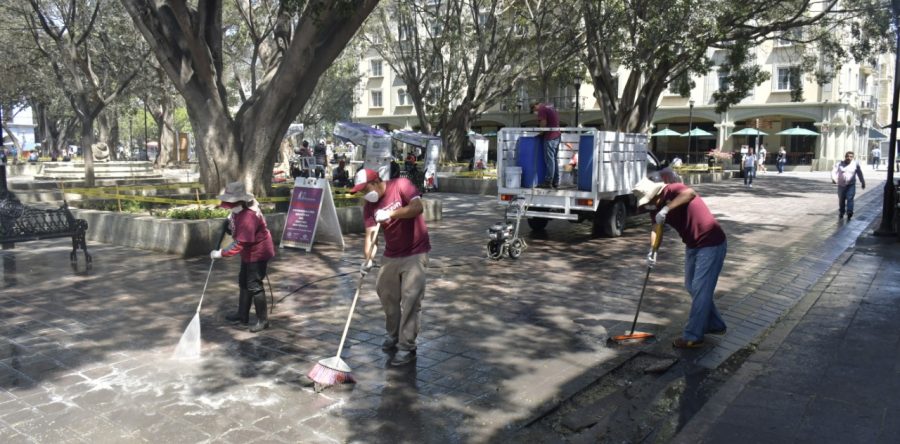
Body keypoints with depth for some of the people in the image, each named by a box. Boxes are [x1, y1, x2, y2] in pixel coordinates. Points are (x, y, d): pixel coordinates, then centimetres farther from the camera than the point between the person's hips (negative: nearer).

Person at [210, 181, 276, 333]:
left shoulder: (248, 217, -33)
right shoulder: (239, 210, -3)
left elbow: (240, 244, -35)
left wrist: (221, 253, -32)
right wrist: (230, 221, 2)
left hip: (258, 253, -11)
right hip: (249, 253, 11)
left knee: (254, 286, -5)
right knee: (243, 282, 19)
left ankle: (263, 320, 6)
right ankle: (242, 315, 33)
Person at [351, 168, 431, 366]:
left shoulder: (401, 185, -14)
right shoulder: (369, 206, -2)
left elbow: (418, 207, -26)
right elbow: (370, 234, -11)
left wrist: (391, 213, -35)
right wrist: (368, 259, -27)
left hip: (415, 253, -6)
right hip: (390, 255, 6)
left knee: (410, 300, -8)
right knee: (386, 295, 14)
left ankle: (407, 347, -1)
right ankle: (393, 335, 35)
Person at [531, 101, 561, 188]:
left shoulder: (541, 109, -9)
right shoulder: (550, 107, 19)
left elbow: (543, 124, -17)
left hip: (550, 138, -9)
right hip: (557, 136, 9)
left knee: (549, 160, -6)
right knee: (554, 160, 13)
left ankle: (548, 182, -3)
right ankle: (555, 182, 16)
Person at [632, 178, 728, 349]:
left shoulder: (672, 191, -22)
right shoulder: (655, 207, 0)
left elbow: (690, 193, -43)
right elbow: (656, 229, -9)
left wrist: (667, 208, -49)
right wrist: (652, 250, -26)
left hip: (712, 243, -9)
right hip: (693, 245, 9)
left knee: (700, 289, -7)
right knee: (692, 287, 17)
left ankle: (693, 336, 0)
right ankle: (715, 325, 33)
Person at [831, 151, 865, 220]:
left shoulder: (855, 164, 2)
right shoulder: (839, 164, 0)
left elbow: (859, 174, 11)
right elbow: (834, 172, -10)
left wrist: (862, 182, 15)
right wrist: (833, 179, -29)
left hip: (851, 185, -1)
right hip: (841, 185, 1)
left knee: (850, 198, -14)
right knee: (841, 200, 10)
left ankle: (849, 214, -19)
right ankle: (841, 213, 26)